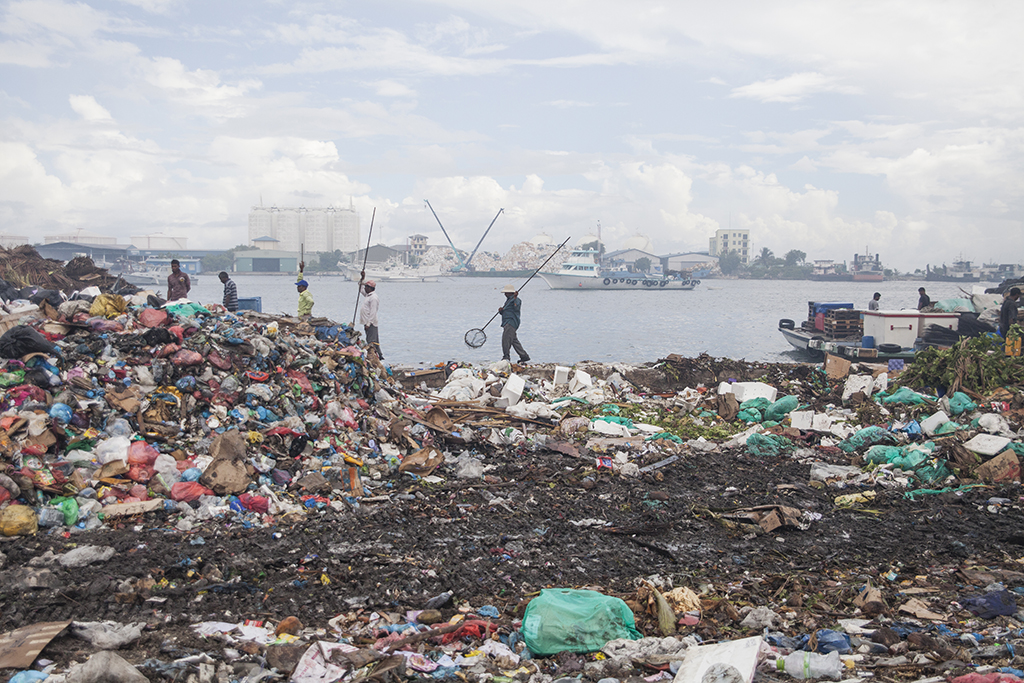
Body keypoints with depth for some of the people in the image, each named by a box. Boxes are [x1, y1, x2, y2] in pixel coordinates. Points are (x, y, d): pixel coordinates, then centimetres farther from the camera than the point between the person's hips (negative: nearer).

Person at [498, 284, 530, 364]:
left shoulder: (516, 300, -6)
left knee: (506, 339, -17)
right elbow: (504, 313, 27)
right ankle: (524, 356, 15)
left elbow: (516, 308, -26)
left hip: (512, 322, -10)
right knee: (514, 340, 10)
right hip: (507, 323, 10)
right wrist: (501, 311, 4)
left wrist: (515, 297, -29)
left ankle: (506, 356, -17)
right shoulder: (508, 300, 24)